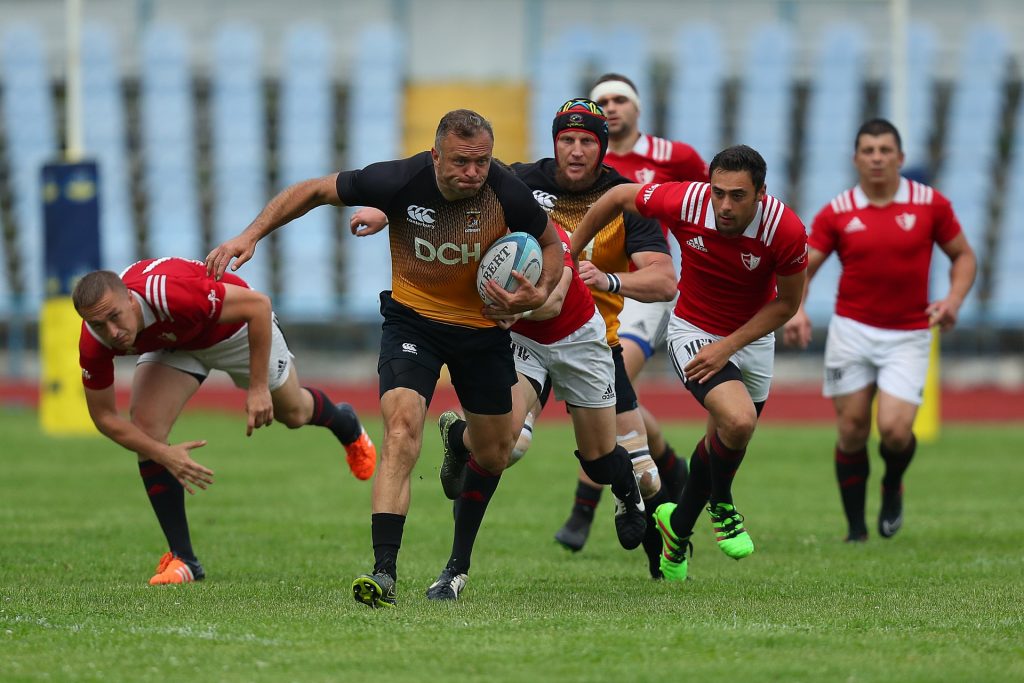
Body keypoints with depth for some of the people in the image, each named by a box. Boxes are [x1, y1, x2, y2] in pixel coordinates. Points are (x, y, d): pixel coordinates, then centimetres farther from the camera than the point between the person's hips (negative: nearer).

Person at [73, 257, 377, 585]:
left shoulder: (171, 293, -47)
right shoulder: (94, 344, -33)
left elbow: (258, 304, -36)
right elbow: (104, 416, -19)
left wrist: (258, 387, -35)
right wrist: (164, 454, -31)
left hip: (233, 325, -3)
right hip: (172, 342, 3)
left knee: (292, 413, 18)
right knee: (146, 428, -18)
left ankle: (346, 425, 58)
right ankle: (182, 558, -6)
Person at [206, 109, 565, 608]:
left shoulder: (507, 194, -22)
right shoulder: (400, 181, -25)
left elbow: (550, 244, -1)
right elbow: (314, 191, -10)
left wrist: (539, 294, -20)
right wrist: (250, 236, -18)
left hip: (483, 326, 3)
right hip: (412, 319, -3)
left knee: (494, 453, 12)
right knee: (402, 430, -24)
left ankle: (458, 566, 37)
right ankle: (384, 574, -31)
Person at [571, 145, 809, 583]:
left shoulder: (786, 230, -27)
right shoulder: (683, 202, -28)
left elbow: (787, 302, -11)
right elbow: (617, 198, -9)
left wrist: (729, 345, -19)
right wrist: (566, 258, -4)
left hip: (752, 338, 3)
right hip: (693, 331, -3)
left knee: (724, 443, 17)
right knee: (738, 420, -26)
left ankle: (678, 526, 43)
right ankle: (721, 505, 5)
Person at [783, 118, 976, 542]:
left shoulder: (930, 204, -1)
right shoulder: (837, 213, -1)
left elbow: (963, 255, 9)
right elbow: (802, 267, 0)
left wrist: (953, 300, -9)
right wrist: (796, 310, -20)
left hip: (909, 336, -1)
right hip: (852, 332, 1)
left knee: (895, 429, -15)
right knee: (852, 431, 0)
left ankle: (893, 488, 19)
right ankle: (855, 527, 16)